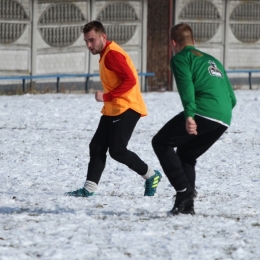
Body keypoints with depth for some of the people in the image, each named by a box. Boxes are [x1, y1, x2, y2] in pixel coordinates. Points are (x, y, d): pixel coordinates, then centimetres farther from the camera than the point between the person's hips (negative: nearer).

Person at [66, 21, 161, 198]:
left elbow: (130, 80, -23)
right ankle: (89, 189, 2)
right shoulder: (106, 54, 17)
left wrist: (106, 96, -21)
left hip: (126, 109, -11)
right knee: (97, 147, 3)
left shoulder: (112, 54, -14)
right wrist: (108, 98, 12)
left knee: (117, 150, -13)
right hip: (113, 110, 11)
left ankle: (152, 176, 4)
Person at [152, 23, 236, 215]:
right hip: (224, 120, 7)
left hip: (203, 113, -7)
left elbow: (187, 86, -11)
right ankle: (187, 204, 13)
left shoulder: (180, 58, 9)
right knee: (185, 154, 23)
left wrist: (189, 116, -20)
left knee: (161, 142, 7)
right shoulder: (213, 61, 31)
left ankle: (184, 190, -7)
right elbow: (232, 98, 25)